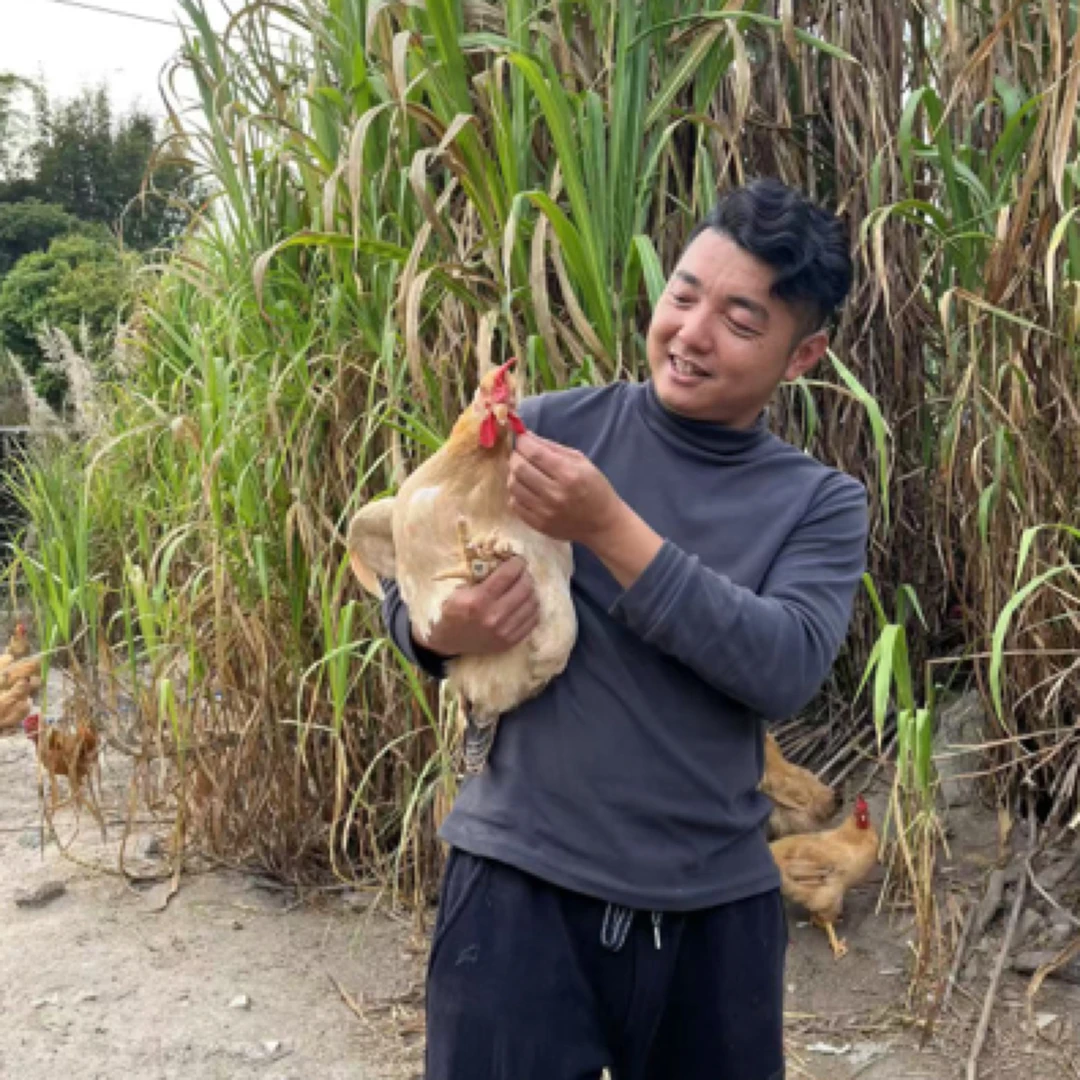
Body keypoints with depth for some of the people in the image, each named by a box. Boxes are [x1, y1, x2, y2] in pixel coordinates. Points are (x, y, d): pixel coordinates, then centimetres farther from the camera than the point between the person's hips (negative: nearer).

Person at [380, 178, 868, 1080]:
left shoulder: (823, 504, 0)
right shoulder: (551, 429, -3)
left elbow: (786, 669, -17)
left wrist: (608, 527, -23)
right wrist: (448, 630, -20)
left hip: (718, 903, 2)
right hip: (525, 880, -1)